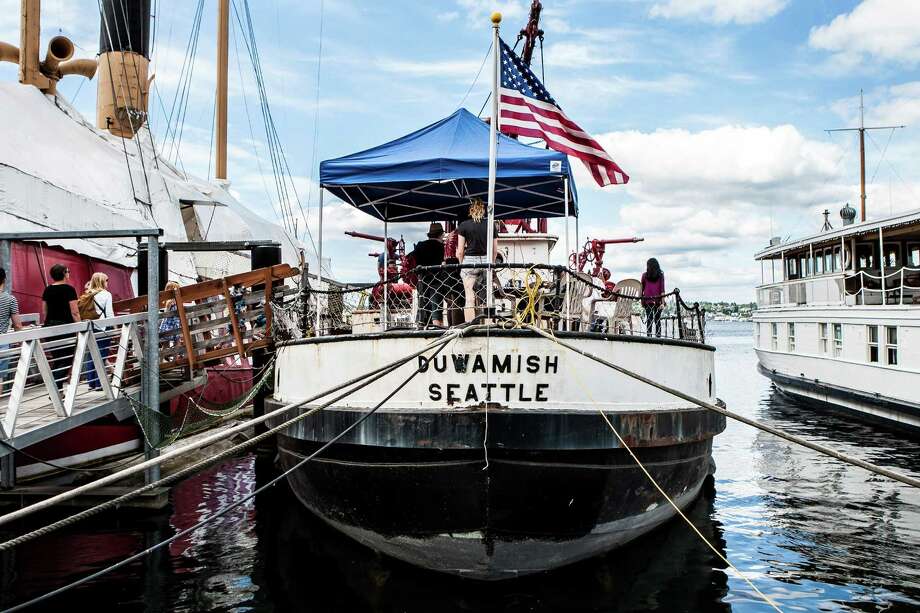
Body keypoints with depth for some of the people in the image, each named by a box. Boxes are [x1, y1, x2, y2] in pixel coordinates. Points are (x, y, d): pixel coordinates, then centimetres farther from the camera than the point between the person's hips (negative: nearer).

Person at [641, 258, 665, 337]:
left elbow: (642, 289, 5)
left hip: (647, 300, 0)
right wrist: (663, 302, -4)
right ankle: (658, 335, 1)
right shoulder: (661, 275, 2)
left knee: (649, 319, 1)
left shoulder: (644, 275, 3)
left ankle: (649, 335, -8)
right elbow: (662, 289, -3)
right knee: (657, 319, 6)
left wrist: (642, 301, 12)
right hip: (658, 300, 0)